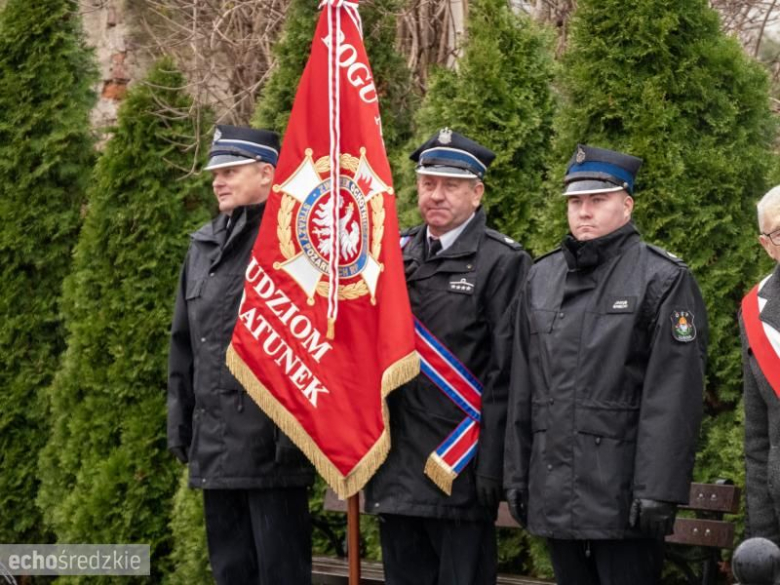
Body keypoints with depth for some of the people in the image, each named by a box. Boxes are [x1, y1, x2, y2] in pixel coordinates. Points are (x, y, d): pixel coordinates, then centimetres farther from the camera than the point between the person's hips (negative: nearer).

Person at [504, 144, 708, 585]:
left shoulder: (663, 280, -5)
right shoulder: (542, 278, 14)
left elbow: (674, 398, -12)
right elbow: (522, 387, 16)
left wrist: (658, 492, -17)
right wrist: (517, 475, 12)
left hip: (623, 495, -6)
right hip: (555, 494, 6)